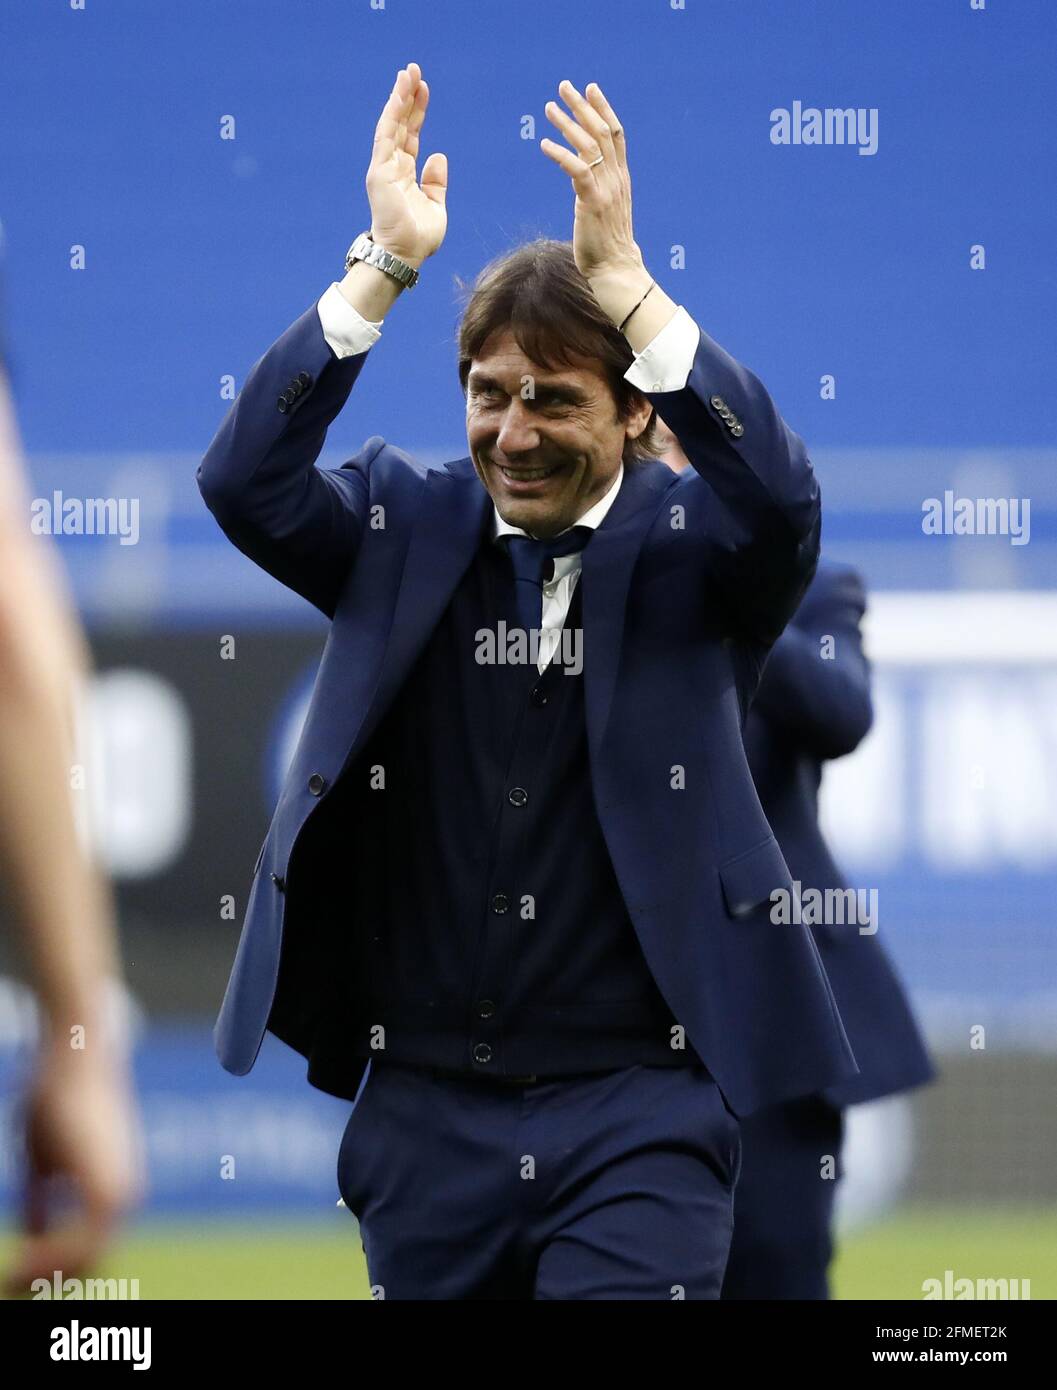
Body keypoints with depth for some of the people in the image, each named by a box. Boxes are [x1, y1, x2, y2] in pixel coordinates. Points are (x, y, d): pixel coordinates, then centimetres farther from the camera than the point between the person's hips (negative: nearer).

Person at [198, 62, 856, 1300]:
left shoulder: (686, 544, 1)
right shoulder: (404, 528, 7)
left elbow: (777, 493, -20)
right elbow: (244, 482, -9)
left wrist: (623, 280, -29)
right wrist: (383, 269, -19)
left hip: (637, 1106, -3)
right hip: (425, 1106, 3)